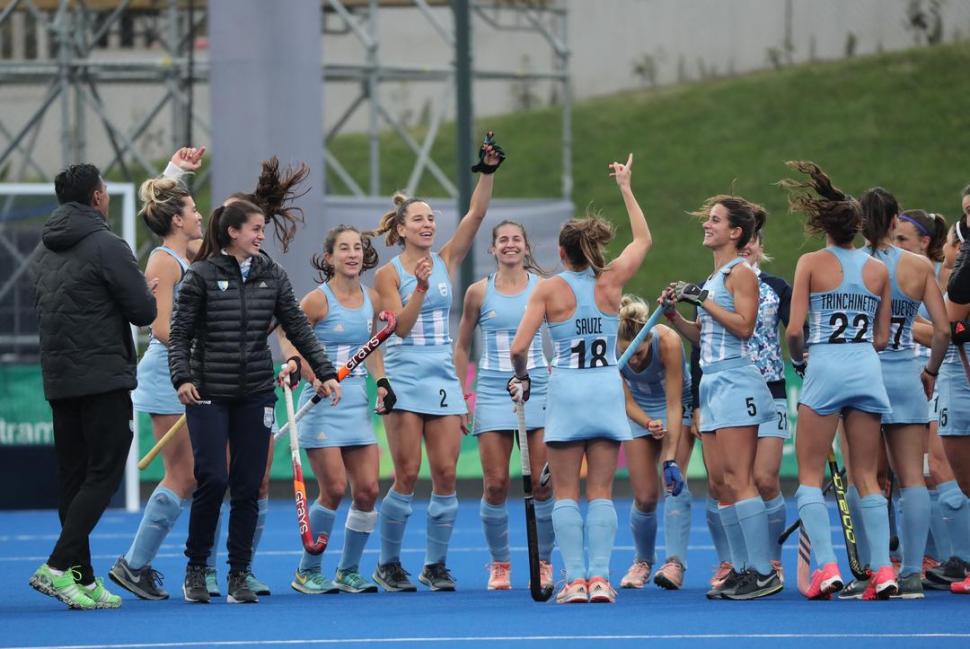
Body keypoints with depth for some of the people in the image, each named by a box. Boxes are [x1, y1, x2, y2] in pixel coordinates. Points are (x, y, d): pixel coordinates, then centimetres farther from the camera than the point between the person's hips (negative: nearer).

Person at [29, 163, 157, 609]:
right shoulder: (106, 246, -12)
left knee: (73, 477, 9)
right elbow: (145, 312, -12)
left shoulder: (44, 250, 13)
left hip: (58, 380, 8)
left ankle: (84, 582, 9)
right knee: (104, 473, -6)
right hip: (103, 378, -8)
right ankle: (58, 566, -17)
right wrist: (142, 296, 10)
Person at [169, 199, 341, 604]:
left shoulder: (271, 275, 7)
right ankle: (196, 568, 6)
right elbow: (179, 333, -5)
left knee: (248, 487, 2)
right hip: (209, 393, -4)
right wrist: (182, 377, -19)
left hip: (255, 395, 4)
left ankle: (239, 575, 8)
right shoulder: (202, 276, -4)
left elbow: (298, 328, 9)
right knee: (213, 480, -11)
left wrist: (325, 373, 2)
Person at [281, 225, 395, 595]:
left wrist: (382, 381, 8)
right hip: (323, 403, -6)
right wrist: (317, 379, -18)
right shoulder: (318, 300, -9)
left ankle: (349, 572, 13)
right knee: (334, 490, -10)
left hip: (358, 404, 6)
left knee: (367, 490, -1)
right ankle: (307, 572, 5)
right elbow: (289, 344, -6)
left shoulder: (371, 300, 9)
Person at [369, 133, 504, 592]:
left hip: (443, 378, 4)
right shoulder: (388, 274, -2)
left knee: (446, 474, -2)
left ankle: (436, 565, 6)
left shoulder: (446, 260, 9)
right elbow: (400, 326, -12)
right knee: (407, 475, -7)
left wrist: (488, 171, -13)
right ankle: (388, 564, 5)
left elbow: (476, 213, -1)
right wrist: (421, 286, -24)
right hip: (405, 379, -4)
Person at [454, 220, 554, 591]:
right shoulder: (479, 292, 5)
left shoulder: (544, 288, 2)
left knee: (542, 484, -3)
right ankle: (499, 564, 9)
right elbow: (461, 347, 12)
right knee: (495, 486, -4)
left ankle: (543, 562, 10)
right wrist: (460, 397, 6)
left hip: (538, 391, 0)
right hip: (492, 392, 0)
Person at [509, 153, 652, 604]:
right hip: (607, 387, 2)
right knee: (601, 492, 4)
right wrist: (625, 188, 25)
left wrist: (522, 377, 10)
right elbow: (643, 240, 18)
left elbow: (519, 347, -10)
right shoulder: (611, 281, 1)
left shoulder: (549, 289, -6)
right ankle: (600, 579, -3)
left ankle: (574, 580, -5)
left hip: (566, 391, -2)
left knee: (566, 493, 2)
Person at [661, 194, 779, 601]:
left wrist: (703, 300, -14)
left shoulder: (740, 272, -7)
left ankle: (763, 573, -13)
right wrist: (673, 313, 9)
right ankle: (741, 569, 8)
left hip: (734, 381, -9)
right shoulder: (714, 277, 19)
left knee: (739, 480, -13)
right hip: (711, 383, 9)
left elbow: (744, 325, -18)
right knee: (721, 483, 6)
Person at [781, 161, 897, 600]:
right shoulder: (878, 270, 10)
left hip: (826, 367, -3)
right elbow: (881, 338, 10)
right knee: (866, 477, 9)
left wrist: (797, 358, 14)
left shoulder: (811, 263, 0)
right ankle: (882, 569, -2)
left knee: (810, 474, 4)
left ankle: (825, 566, -11)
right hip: (868, 368, 4)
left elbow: (794, 329, -5)